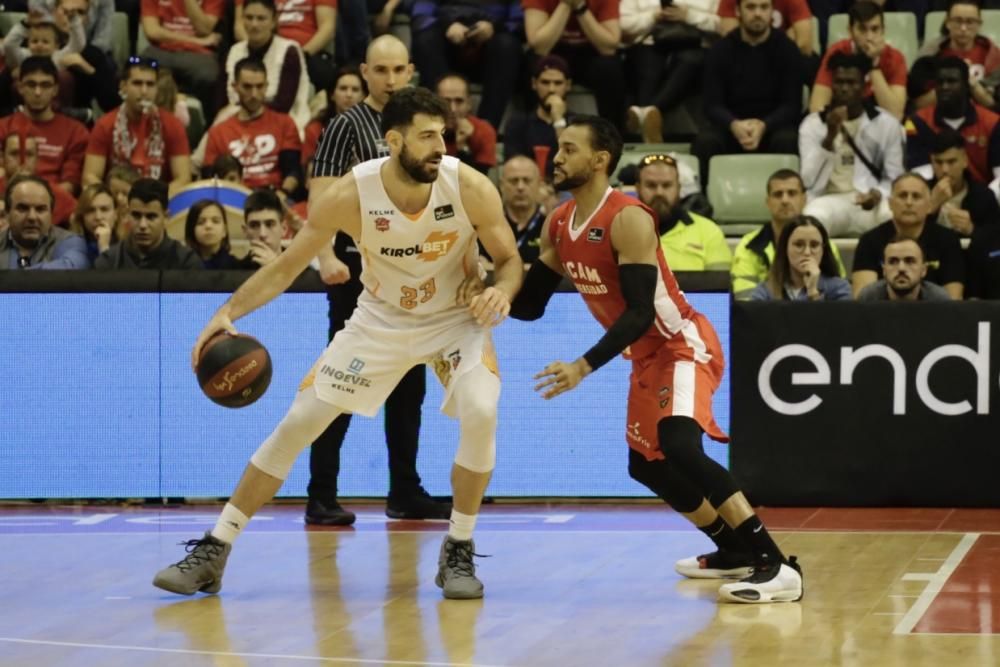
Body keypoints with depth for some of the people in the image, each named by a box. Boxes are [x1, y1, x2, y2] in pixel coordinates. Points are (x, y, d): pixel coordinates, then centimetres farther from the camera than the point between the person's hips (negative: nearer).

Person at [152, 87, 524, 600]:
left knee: (480, 412, -29)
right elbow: (285, 268, -14)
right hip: (381, 320, 1)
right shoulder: (350, 196, -24)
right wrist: (229, 312, -29)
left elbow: (509, 258, -9)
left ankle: (458, 551, -8)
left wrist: (502, 291, -33)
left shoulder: (470, 188, -24)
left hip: (455, 318, -1)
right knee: (296, 425, -2)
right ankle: (213, 552, 8)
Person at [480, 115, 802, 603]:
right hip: (648, 356, 10)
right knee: (646, 464, 20)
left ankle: (775, 565, -32)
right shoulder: (558, 225, 4)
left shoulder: (628, 219, -23)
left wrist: (584, 367, -35)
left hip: (684, 346, -10)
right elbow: (530, 306, 8)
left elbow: (641, 312, -27)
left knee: (679, 446, -30)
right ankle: (734, 552, 37)